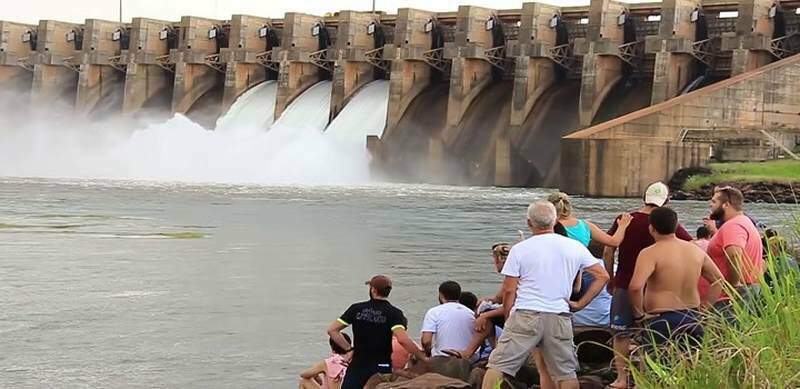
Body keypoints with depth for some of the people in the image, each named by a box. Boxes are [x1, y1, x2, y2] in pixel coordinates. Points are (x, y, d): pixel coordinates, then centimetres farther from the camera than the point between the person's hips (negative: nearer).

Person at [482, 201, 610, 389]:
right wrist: (580, 304, 9)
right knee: (566, 373, 11)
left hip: (525, 316, -3)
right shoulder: (575, 247, 8)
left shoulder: (519, 250, -1)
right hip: (560, 317, 3)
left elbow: (509, 291, -2)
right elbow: (602, 276, 9)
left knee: (497, 366, -1)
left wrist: (508, 319, 10)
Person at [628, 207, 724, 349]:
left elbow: (635, 287, -26)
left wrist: (639, 315, -12)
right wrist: (704, 307, 14)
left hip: (662, 321, -6)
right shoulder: (696, 251, 8)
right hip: (693, 320, 6)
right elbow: (718, 280, 15)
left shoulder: (650, 254, -12)